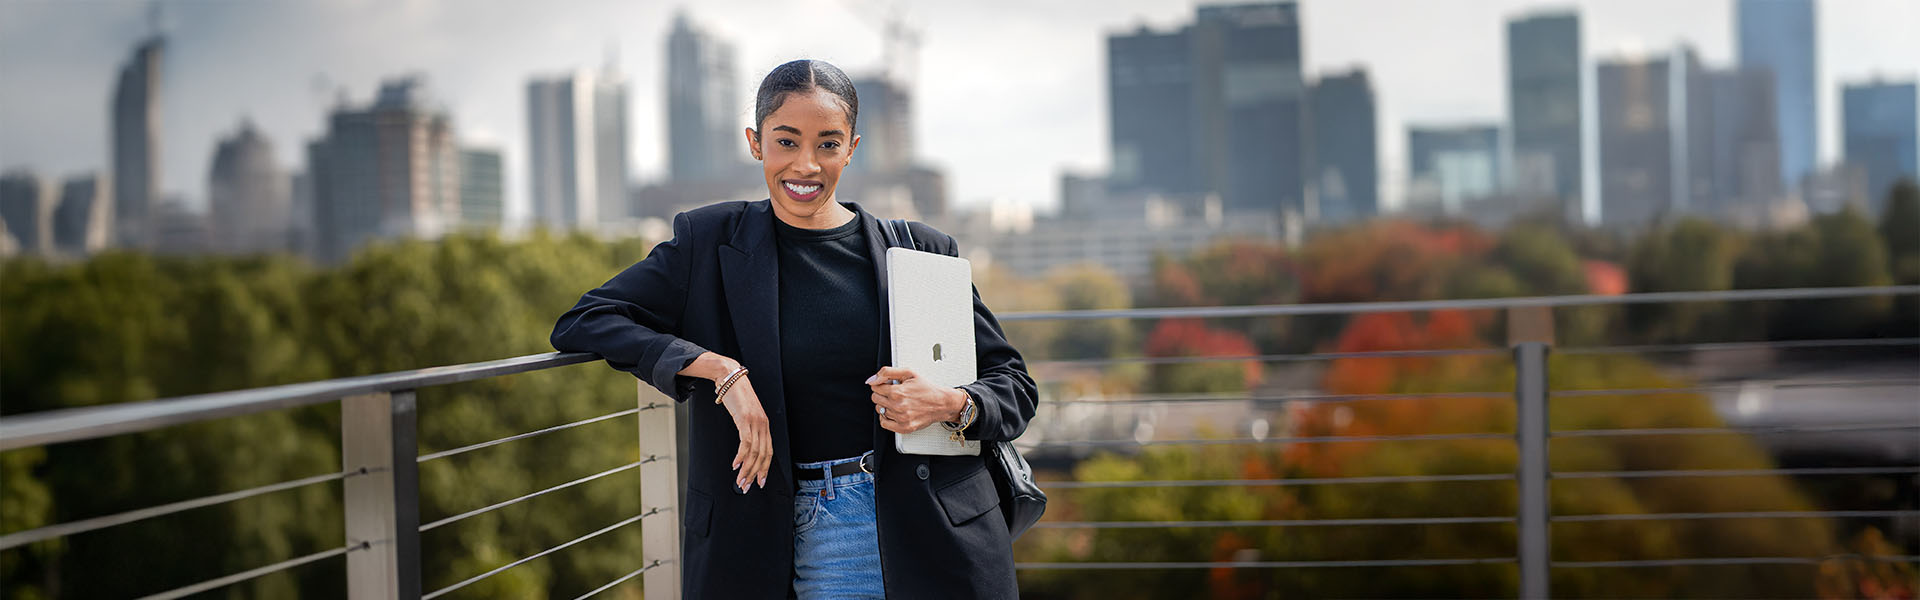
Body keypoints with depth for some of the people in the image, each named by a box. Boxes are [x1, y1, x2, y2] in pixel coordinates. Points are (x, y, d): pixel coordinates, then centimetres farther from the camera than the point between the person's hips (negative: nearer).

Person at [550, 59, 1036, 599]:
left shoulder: (917, 250, 2)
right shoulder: (712, 243, 2)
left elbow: (1013, 383, 7)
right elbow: (582, 323, -6)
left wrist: (952, 406, -17)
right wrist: (721, 370, -17)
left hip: (929, 535, 1)